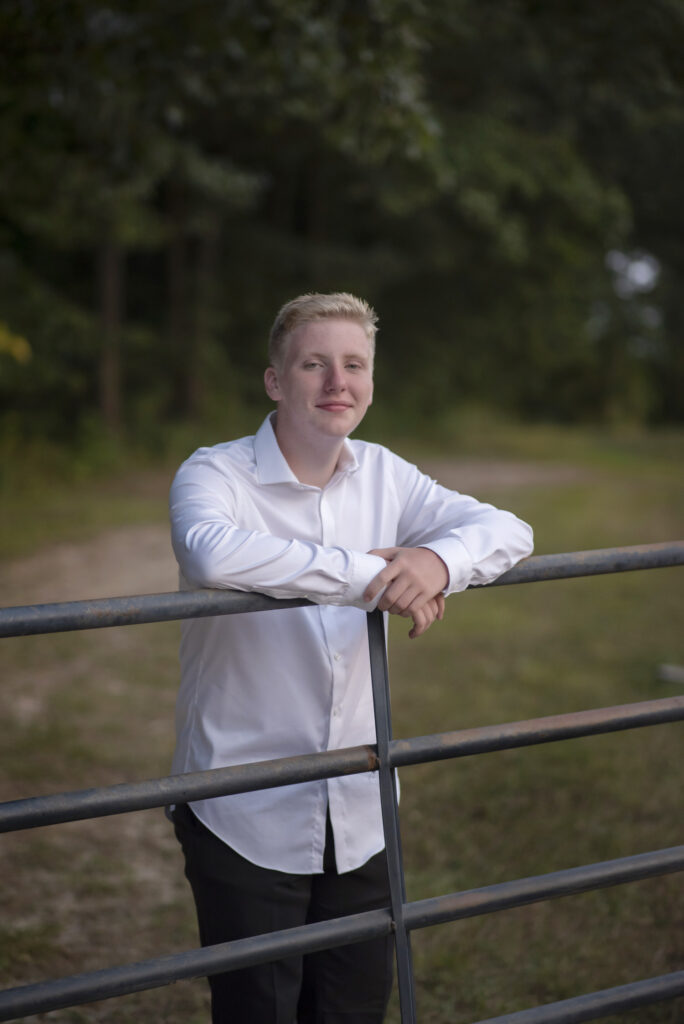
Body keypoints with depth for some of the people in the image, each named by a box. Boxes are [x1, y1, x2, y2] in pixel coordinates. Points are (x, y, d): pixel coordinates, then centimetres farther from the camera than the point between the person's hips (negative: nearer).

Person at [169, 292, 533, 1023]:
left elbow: (507, 530, 1)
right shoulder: (214, 474, -12)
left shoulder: (382, 476, 5)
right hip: (245, 818, -5)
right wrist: (371, 577, -32)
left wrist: (437, 560, -22)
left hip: (360, 817, 5)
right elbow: (212, 552, -35)